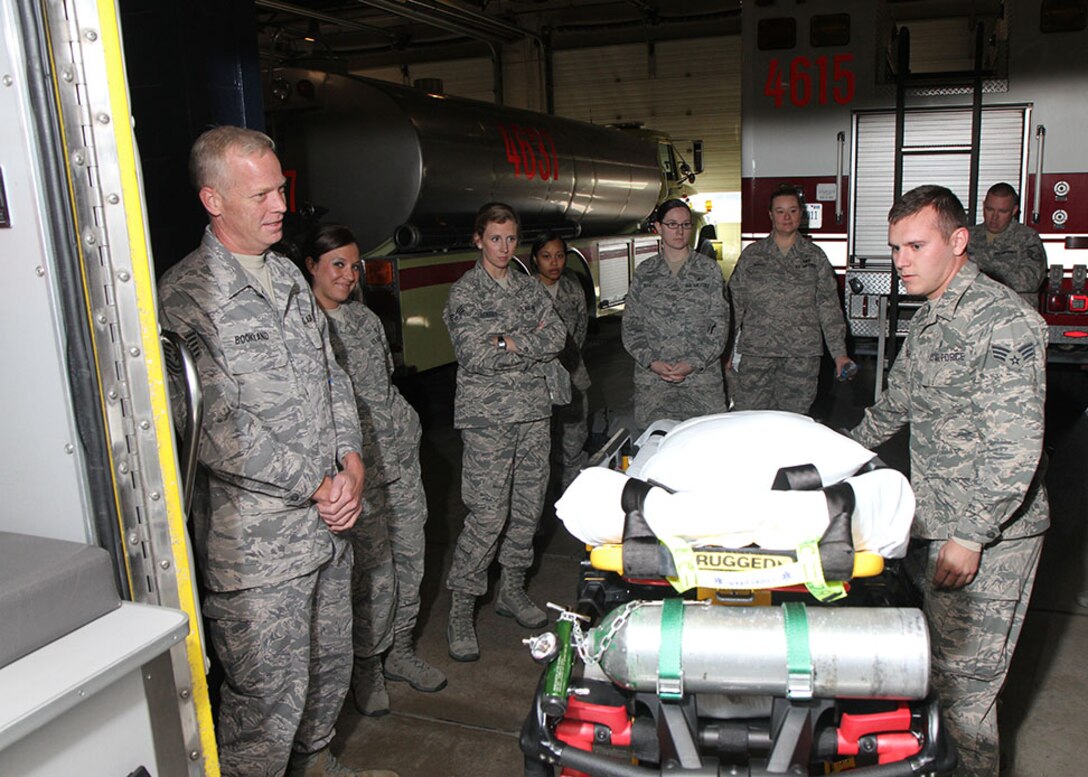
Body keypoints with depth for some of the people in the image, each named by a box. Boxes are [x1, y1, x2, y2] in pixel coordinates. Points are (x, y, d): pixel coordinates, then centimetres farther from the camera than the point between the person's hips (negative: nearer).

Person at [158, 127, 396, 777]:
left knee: (331, 666, 24)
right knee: (269, 696, 3)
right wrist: (315, 487, -15)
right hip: (256, 545, -8)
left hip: (328, 525, 8)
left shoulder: (289, 275, 12)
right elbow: (217, 431, -20)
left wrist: (351, 461, -1)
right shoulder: (187, 296, -14)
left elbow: (331, 375, 14)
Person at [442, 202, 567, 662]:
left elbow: (558, 336, 1)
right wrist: (534, 342, -7)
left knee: (529, 505, 10)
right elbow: (473, 354, -15)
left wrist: (508, 341, -11)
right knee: (488, 514, -9)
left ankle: (512, 589, 28)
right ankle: (460, 611, 4)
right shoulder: (464, 292, -3)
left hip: (534, 409, 6)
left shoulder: (529, 288, 14)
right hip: (488, 416, -6)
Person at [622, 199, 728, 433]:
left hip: (702, 377, -1)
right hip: (652, 380, 1)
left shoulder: (709, 269, 5)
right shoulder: (644, 273, 8)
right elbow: (630, 326, 6)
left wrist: (694, 363, -11)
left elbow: (720, 324, 1)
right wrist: (652, 362, -9)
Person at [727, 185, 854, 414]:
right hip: (755, 352, 0)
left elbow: (829, 307, 7)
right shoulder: (751, 255, 8)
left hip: (802, 354, 0)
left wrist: (839, 352, 1)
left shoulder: (815, 256, 8)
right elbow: (735, 304, 9)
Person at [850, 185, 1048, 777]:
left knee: (965, 679, 0)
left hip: (988, 537, -8)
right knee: (934, 662, 17)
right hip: (930, 526, 8)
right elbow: (896, 405, 25)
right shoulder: (928, 317, 10)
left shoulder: (1003, 322, -18)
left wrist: (970, 536, -22)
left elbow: (1016, 450, -22)